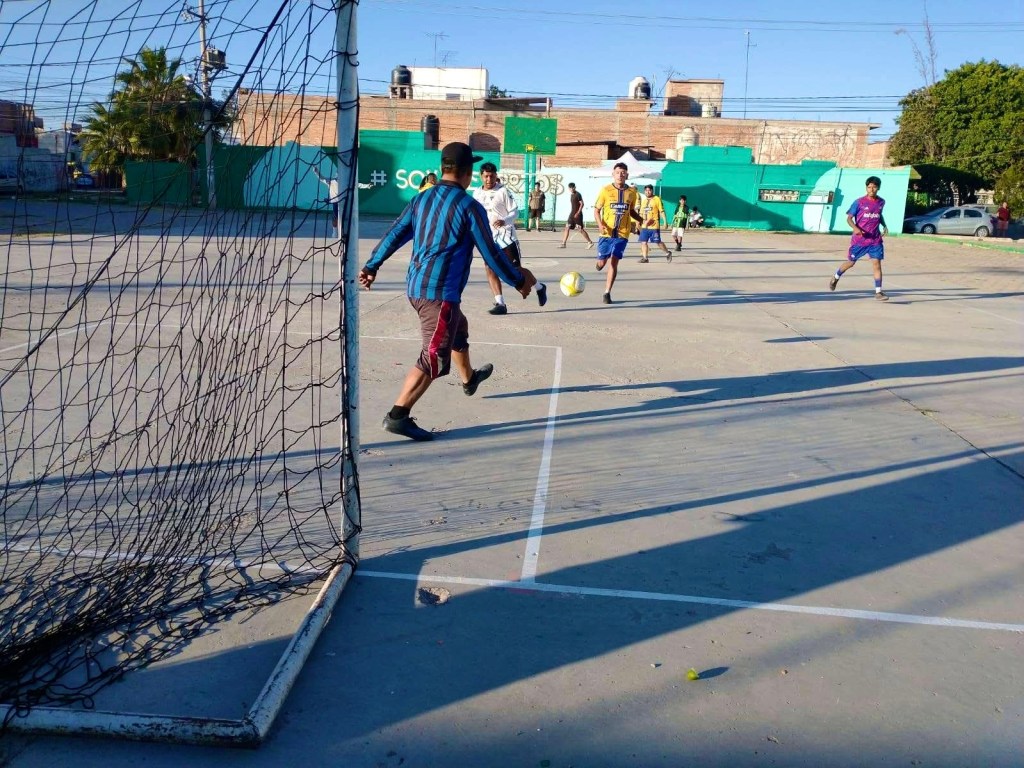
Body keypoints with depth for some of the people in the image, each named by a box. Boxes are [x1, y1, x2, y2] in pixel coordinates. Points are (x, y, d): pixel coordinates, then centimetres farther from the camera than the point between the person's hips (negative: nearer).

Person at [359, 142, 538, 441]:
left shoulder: (422, 198, 9)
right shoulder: (469, 207, -10)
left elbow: (394, 234, 11)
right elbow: (491, 254, -7)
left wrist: (371, 266, 19)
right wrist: (519, 280, 5)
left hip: (415, 287, 9)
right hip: (440, 292, -9)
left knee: (459, 330, 31)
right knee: (435, 358, -5)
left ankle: (469, 378, 55)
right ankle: (398, 416, -10)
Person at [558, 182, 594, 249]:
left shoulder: (578, 195, -11)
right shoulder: (571, 195, 14)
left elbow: (582, 204, -15)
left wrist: (578, 213, -22)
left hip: (577, 215, -8)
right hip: (572, 214, 8)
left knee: (581, 229, -6)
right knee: (567, 228, 3)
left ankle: (590, 242, 4)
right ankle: (563, 243, 4)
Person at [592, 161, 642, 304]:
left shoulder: (631, 192, 4)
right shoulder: (606, 190, -3)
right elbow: (597, 210, 0)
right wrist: (600, 225, -17)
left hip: (622, 234, 1)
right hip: (606, 233, -1)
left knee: (614, 262, -9)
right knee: (602, 261, 3)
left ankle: (607, 293, 0)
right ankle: (600, 261, 43)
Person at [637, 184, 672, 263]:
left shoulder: (657, 199, -3)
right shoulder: (643, 200, 16)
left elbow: (661, 211, -7)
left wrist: (665, 221, -12)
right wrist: (639, 222, 18)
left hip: (654, 225, -6)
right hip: (644, 226, 6)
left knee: (658, 242, -2)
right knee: (643, 242, 0)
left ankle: (668, 253, 17)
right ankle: (644, 258, 6)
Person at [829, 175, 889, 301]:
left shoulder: (881, 202, 5)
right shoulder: (859, 202, -10)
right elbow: (849, 218, -7)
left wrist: (884, 226, 9)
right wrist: (855, 228, -24)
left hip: (875, 240, 3)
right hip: (859, 239, -3)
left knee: (877, 264, -6)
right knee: (851, 262, 12)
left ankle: (878, 292, -4)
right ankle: (835, 278, 39)